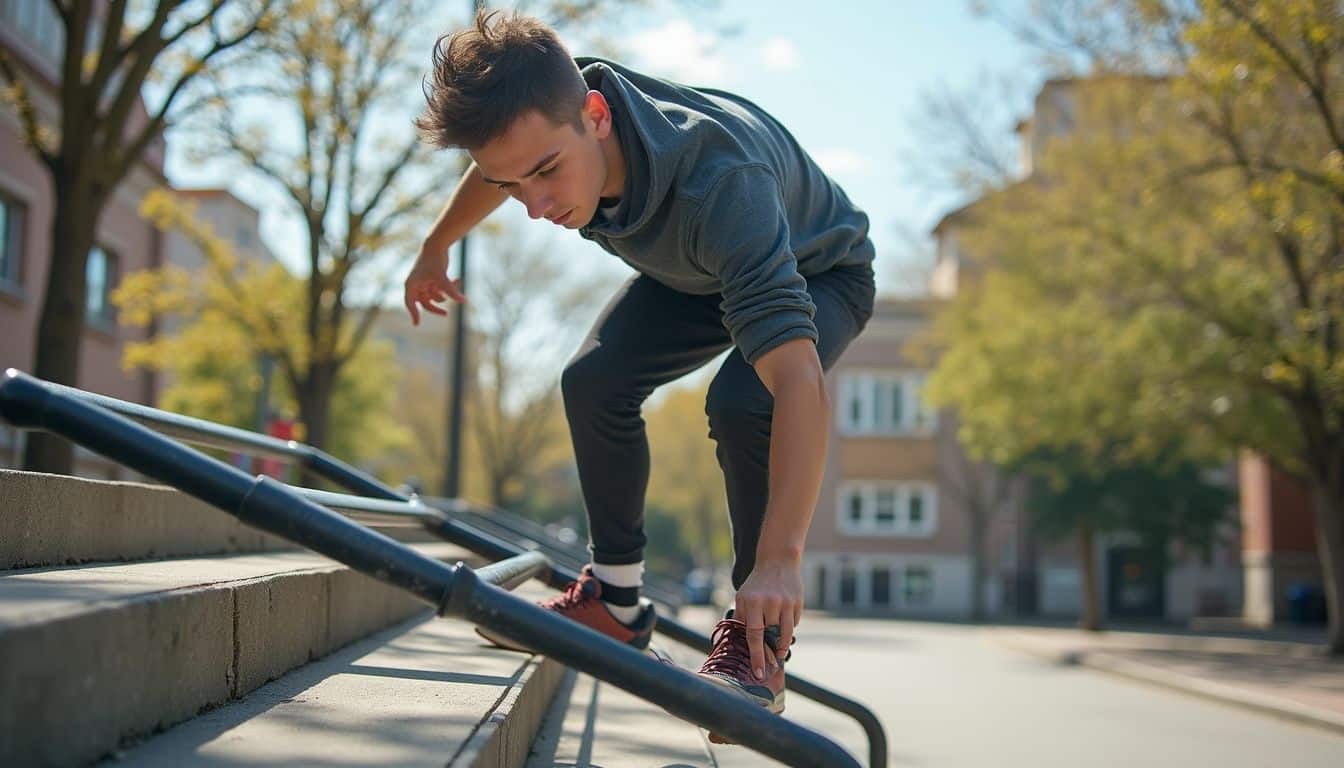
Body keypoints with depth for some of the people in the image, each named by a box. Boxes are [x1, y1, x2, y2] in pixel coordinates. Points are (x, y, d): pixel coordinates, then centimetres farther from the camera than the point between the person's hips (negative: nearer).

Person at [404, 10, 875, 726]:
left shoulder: (718, 182, -46)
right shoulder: (543, 129, -26)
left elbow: (799, 380, -53)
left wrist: (780, 558, -59)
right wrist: (433, 252, 20)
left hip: (818, 272, -6)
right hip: (694, 270, 6)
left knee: (741, 402, -33)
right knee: (595, 381, -13)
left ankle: (755, 640, -15)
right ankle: (615, 600, 6)